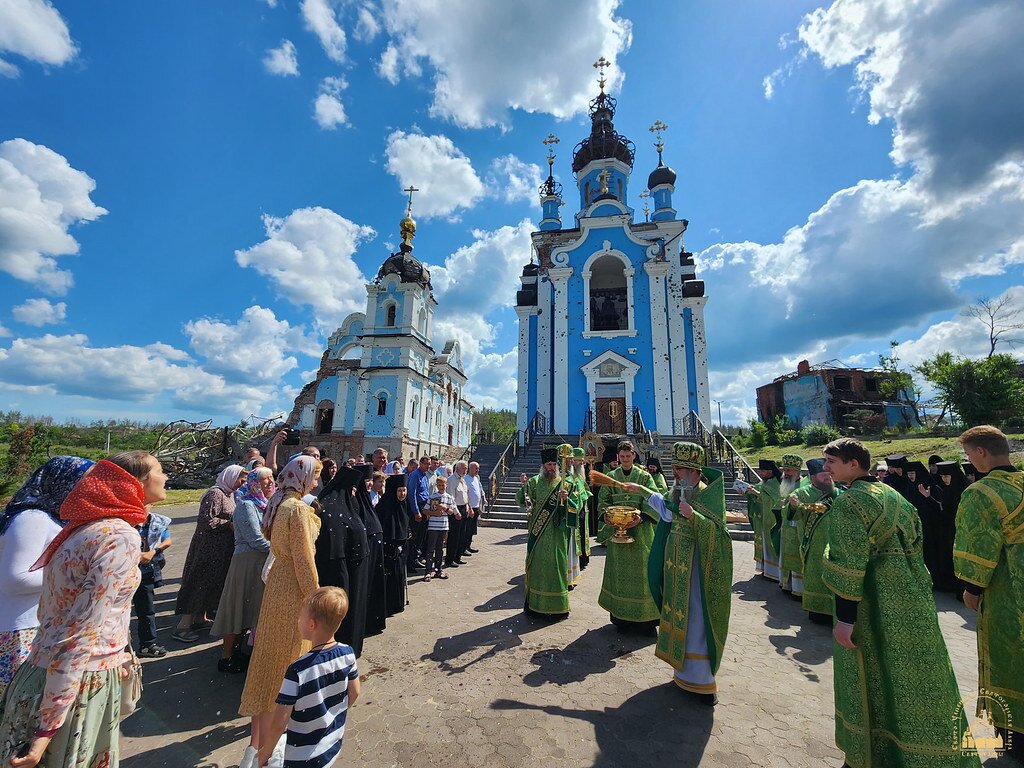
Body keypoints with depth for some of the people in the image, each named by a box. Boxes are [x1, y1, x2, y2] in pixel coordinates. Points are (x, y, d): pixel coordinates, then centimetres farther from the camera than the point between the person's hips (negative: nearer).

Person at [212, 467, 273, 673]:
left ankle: (236, 650, 31)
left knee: (251, 608, 16)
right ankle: (226, 658, 18)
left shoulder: (265, 504, 11)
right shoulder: (246, 505, -15)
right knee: (238, 607, 3)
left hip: (263, 561, 8)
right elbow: (256, 539, -20)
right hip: (247, 561, -8)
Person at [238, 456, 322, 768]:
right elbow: (303, 559, -22)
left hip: (278, 579, 9)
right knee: (284, 660, 4)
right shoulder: (299, 509, -24)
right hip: (293, 589, -9)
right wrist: (315, 599, -15)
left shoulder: (278, 503, 4)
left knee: (271, 653, 24)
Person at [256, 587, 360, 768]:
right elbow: (354, 693, 0)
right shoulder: (347, 654, -15)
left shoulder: (297, 670, -30)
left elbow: (278, 723, -21)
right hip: (335, 746, 5)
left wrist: (265, 753, -2)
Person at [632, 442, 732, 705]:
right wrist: (641, 490, 28)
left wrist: (693, 515, -33)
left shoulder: (706, 494, -16)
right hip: (676, 559, 7)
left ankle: (702, 681, 14)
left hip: (694, 563, -7)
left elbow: (718, 529, -20)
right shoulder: (680, 490, 4)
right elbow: (668, 511, 23)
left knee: (695, 619, 0)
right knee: (678, 614, 15)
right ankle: (685, 669, 31)